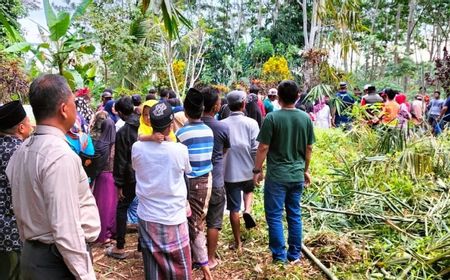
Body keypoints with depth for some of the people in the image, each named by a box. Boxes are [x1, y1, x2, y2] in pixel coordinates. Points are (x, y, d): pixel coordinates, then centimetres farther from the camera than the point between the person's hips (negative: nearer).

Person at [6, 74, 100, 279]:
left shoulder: (21, 152, 4)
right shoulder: (61, 155, -24)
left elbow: (20, 211, 12)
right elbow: (66, 230, -27)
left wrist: (33, 247, 22)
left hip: (32, 256, 9)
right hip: (59, 262, -8)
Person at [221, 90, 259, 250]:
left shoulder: (221, 124, -5)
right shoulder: (251, 123, -8)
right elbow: (256, 149, -11)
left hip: (229, 172, 0)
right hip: (248, 170, 0)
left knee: (234, 209, 10)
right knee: (248, 190, 33)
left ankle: (238, 243, 19)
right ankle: (248, 210, 5)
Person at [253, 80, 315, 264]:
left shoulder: (272, 118, -13)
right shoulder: (306, 118, 1)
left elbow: (263, 148, -11)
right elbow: (309, 148, 8)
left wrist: (257, 170, 0)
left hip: (276, 176, -4)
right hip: (297, 175, 5)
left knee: (274, 216, 7)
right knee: (295, 214, 14)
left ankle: (280, 256, 12)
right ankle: (295, 254, 24)